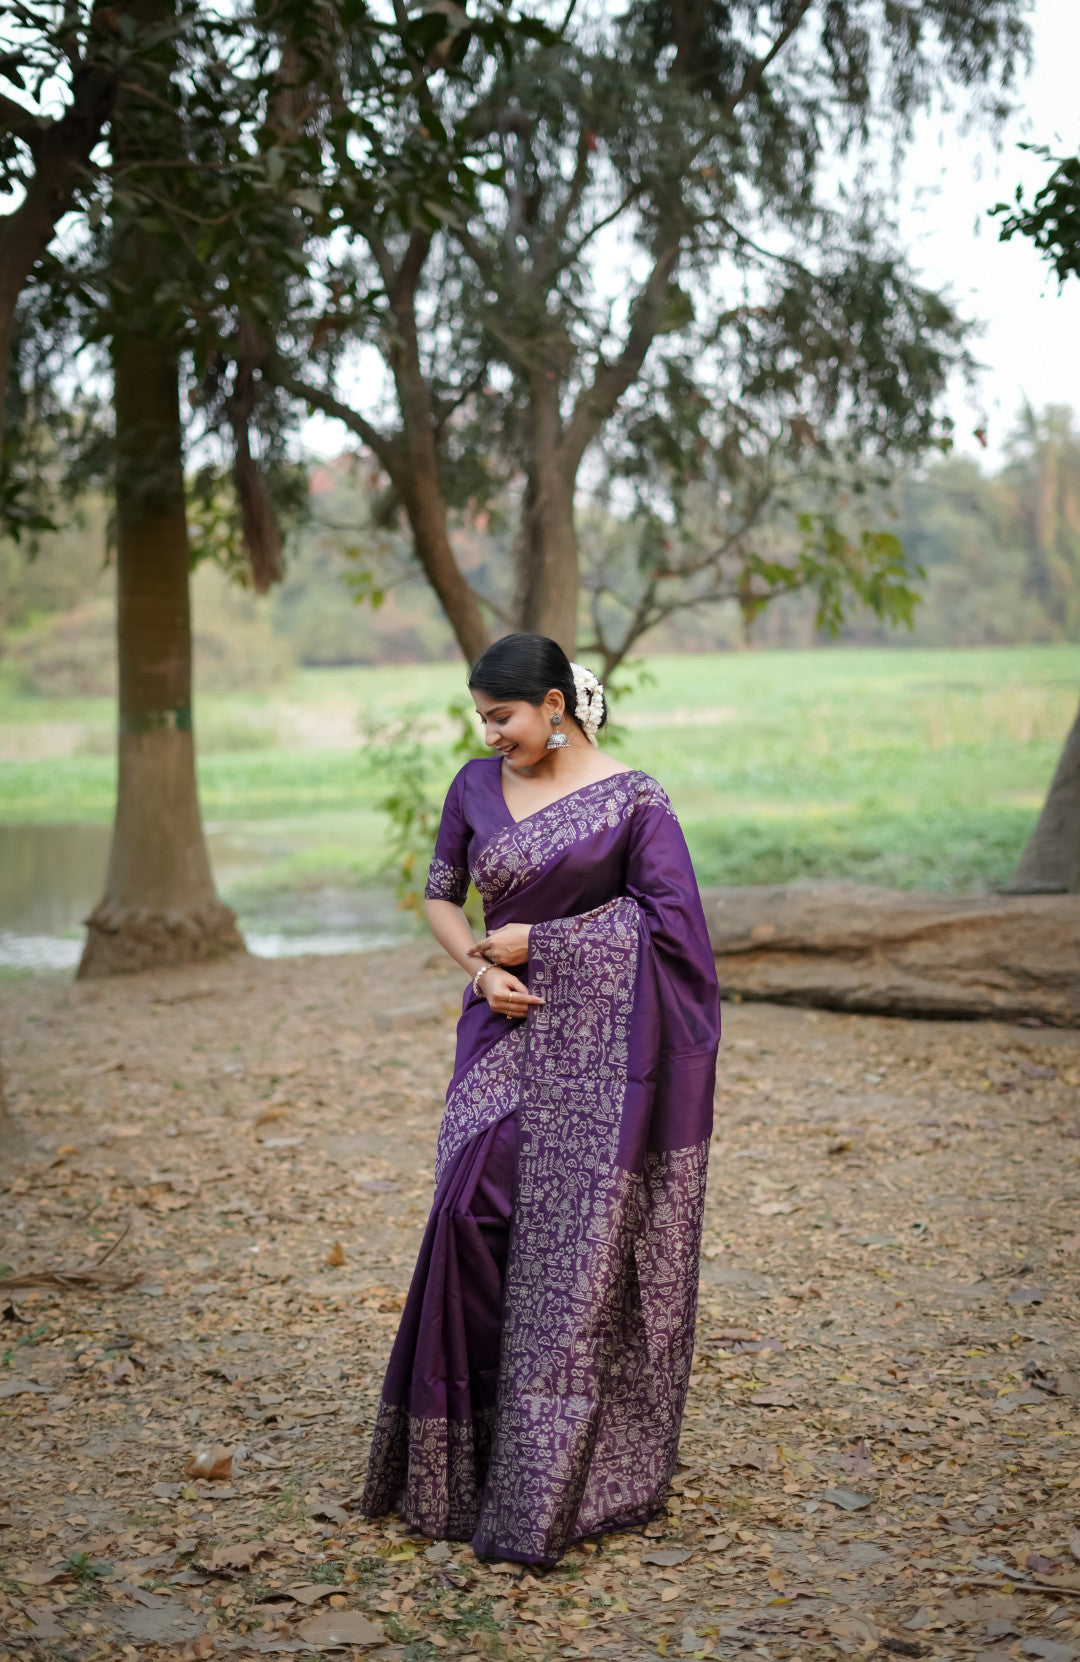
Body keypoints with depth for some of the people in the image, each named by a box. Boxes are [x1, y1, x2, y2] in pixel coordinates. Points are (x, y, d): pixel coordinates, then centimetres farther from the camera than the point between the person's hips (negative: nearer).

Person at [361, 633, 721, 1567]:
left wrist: (536, 942, -8)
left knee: (582, 1245, -1)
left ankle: (565, 1478, 13)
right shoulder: (477, 787, 8)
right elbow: (441, 897, 16)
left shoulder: (630, 798, -5)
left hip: (600, 1042, -4)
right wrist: (483, 969, -5)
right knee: (473, 1215, -7)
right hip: (509, 1033, 4)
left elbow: (669, 919, -8)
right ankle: (460, 1461, 9)